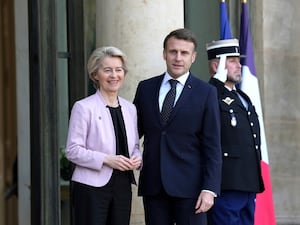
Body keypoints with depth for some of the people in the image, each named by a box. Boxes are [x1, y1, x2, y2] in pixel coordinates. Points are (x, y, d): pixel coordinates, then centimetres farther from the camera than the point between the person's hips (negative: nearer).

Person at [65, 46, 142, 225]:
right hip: (92, 188, -5)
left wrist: (136, 158, -3)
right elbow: (73, 151, -9)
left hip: (122, 186, 6)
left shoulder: (130, 109, 12)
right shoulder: (84, 107, -6)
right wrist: (107, 159, -19)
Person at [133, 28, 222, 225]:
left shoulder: (206, 93, 1)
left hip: (189, 186, -3)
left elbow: (212, 147, -3)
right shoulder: (146, 88, 11)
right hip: (153, 186, 3)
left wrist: (210, 189, -10)